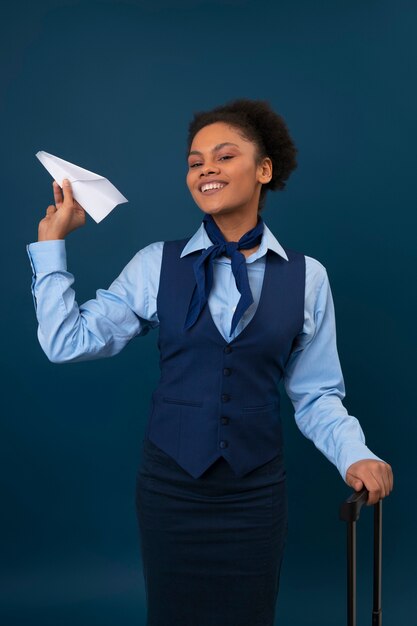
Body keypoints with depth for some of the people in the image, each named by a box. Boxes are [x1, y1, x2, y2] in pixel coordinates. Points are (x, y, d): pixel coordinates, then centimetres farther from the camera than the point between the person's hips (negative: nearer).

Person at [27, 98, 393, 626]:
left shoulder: (306, 276, -2)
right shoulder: (156, 264, -3)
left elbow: (316, 394, 0)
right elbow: (67, 341, -7)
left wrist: (355, 456, -16)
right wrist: (52, 239, -6)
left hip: (256, 488, 0)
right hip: (169, 484, 0)